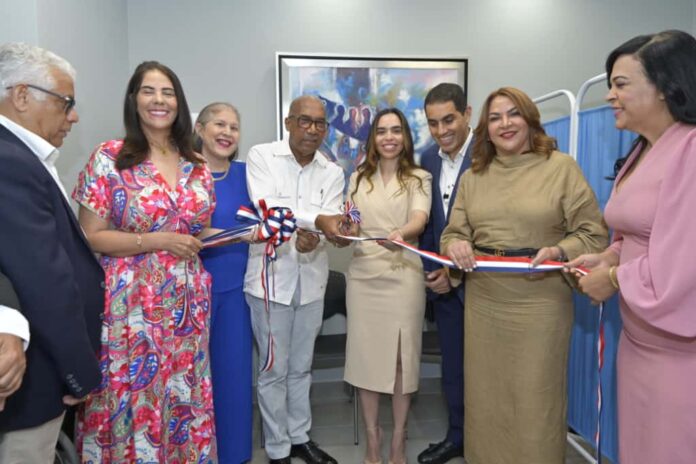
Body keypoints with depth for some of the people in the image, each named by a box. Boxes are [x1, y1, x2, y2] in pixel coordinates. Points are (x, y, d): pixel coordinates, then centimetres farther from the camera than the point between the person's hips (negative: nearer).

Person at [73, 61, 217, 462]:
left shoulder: (196, 165, 7)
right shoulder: (109, 157, -5)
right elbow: (90, 236, -7)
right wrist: (155, 240, -17)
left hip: (186, 304, 4)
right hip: (132, 304, -4)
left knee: (184, 398, 13)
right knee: (132, 400, 6)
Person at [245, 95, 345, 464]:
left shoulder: (332, 173, 5)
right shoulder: (261, 156, -4)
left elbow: (329, 223, -5)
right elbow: (266, 208, -20)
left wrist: (311, 238, -27)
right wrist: (316, 219, -32)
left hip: (311, 279, 4)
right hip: (271, 278, -3)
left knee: (301, 367, 17)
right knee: (274, 370, 8)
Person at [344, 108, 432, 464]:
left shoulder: (418, 178, 2)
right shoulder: (358, 178, 12)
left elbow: (420, 218, -16)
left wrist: (400, 233, -36)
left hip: (403, 276, -2)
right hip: (363, 275, 3)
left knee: (402, 356, 3)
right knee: (365, 354, 5)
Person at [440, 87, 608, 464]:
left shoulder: (561, 167, 0)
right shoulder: (473, 177, 11)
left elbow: (594, 234, -2)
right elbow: (454, 232, 11)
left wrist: (558, 251, -20)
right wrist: (456, 245, -12)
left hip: (540, 302, -3)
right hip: (483, 302, 4)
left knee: (535, 399, 6)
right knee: (485, 396, 14)